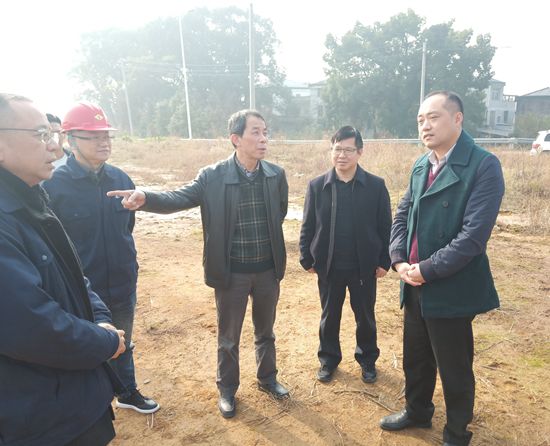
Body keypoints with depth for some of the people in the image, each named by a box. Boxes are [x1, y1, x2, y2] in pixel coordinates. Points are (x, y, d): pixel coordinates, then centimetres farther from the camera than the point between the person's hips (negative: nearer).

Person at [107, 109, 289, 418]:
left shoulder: (277, 175, -4)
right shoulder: (212, 177, -13)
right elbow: (179, 198, -21)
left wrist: (266, 240, 10)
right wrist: (146, 197, -40)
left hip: (268, 269, 3)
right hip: (231, 273, -2)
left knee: (266, 331, 22)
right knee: (229, 337, 15)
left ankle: (267, 378, 46)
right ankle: (227, 389, 38)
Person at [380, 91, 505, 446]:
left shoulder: (484, 165, -15)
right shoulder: (421, 166, 8)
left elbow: (474, 234, -22)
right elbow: (402, 215, 9)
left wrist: (428, 270, -20)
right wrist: (399, 259, -6)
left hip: (451, 290, -6)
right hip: (415, 285, 7)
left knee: (454, 368, 12)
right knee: (415, 358, 22)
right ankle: (417, 411, 47)